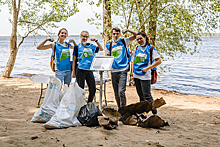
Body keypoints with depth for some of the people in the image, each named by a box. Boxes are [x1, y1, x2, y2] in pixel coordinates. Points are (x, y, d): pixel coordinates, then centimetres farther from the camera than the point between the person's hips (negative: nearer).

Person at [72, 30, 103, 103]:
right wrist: (73, 72, -3)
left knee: (93, 89, 3)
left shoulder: (91, 46, 11)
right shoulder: (77, 47, 1)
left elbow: (101, 49, 23)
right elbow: (74, 60, 2)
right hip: (80, 71, -4)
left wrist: (96, 41, 8)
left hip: (89, 71, 4)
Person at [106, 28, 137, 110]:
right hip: (113, 71, 4)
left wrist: (128, 30, -11)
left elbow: (135, 35, 4)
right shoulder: (109, 45, 12)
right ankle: (119, 109, 22)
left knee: (121, 91, -17)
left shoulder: (124, 42, 5)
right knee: (116, 93, 10)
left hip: (123, 70, -4)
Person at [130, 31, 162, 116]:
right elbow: (133, 61, 18)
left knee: (147, 96, -5)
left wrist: (147, 68, -14)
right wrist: (132, 73, 11)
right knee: (141, 96, 13)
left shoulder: (151, 48, -6)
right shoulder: (137, 48, 11)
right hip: (136, 75, 6)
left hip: (145, 76, -6)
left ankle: (155, 113, 6)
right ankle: (143, 113, 22)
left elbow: (159, 61, -10)